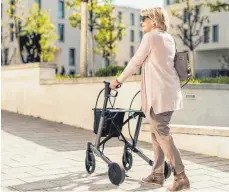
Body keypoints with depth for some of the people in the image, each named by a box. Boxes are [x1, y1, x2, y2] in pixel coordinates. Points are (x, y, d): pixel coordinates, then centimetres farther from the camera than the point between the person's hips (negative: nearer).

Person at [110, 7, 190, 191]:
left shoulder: (150, 36, -7)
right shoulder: (169, 38, 17)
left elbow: (136, 61, -5)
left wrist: (119, 80, 5)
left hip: (159, 93, -9)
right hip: (169, 92, 9)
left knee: (162, 134, -7)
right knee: (157, 133, 13)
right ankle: (158, 174, 18)